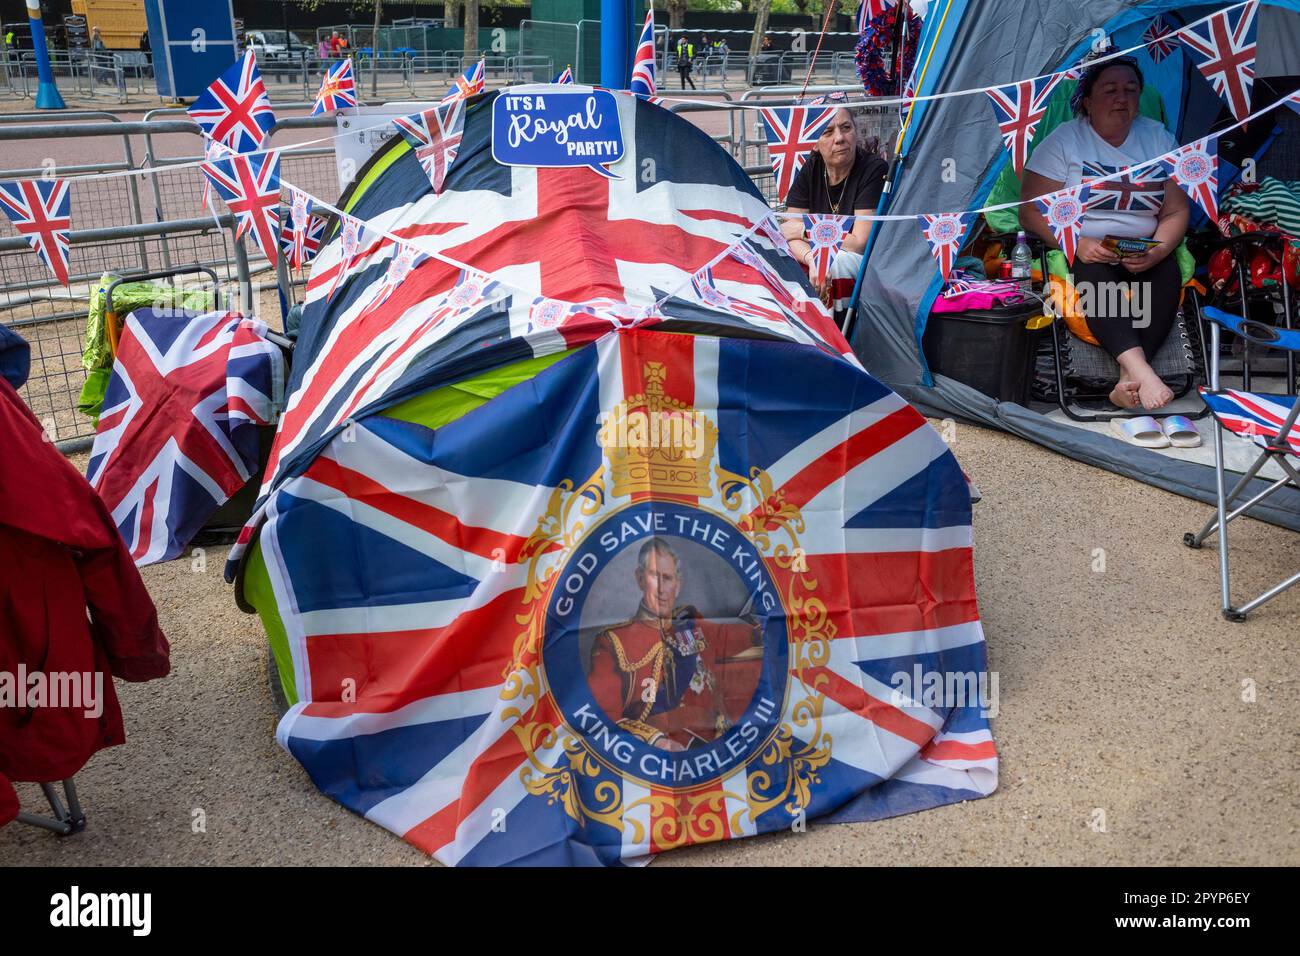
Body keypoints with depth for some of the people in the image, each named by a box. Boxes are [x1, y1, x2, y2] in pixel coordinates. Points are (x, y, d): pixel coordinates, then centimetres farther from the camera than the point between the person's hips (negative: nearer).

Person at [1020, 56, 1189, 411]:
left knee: (1167, 272, -29)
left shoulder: (1159, 138, 10)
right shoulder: (1063, 140, -1)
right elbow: (1032, 212, -7)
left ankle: (1129, 381, -40)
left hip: (1141, 254, 3)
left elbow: (1176, 212, 7)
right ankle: (1140, 370, -52)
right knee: (1093, 273, -37)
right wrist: (1077, 243, -25)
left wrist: (1157, 251, -16)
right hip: (1081, 251, -3)